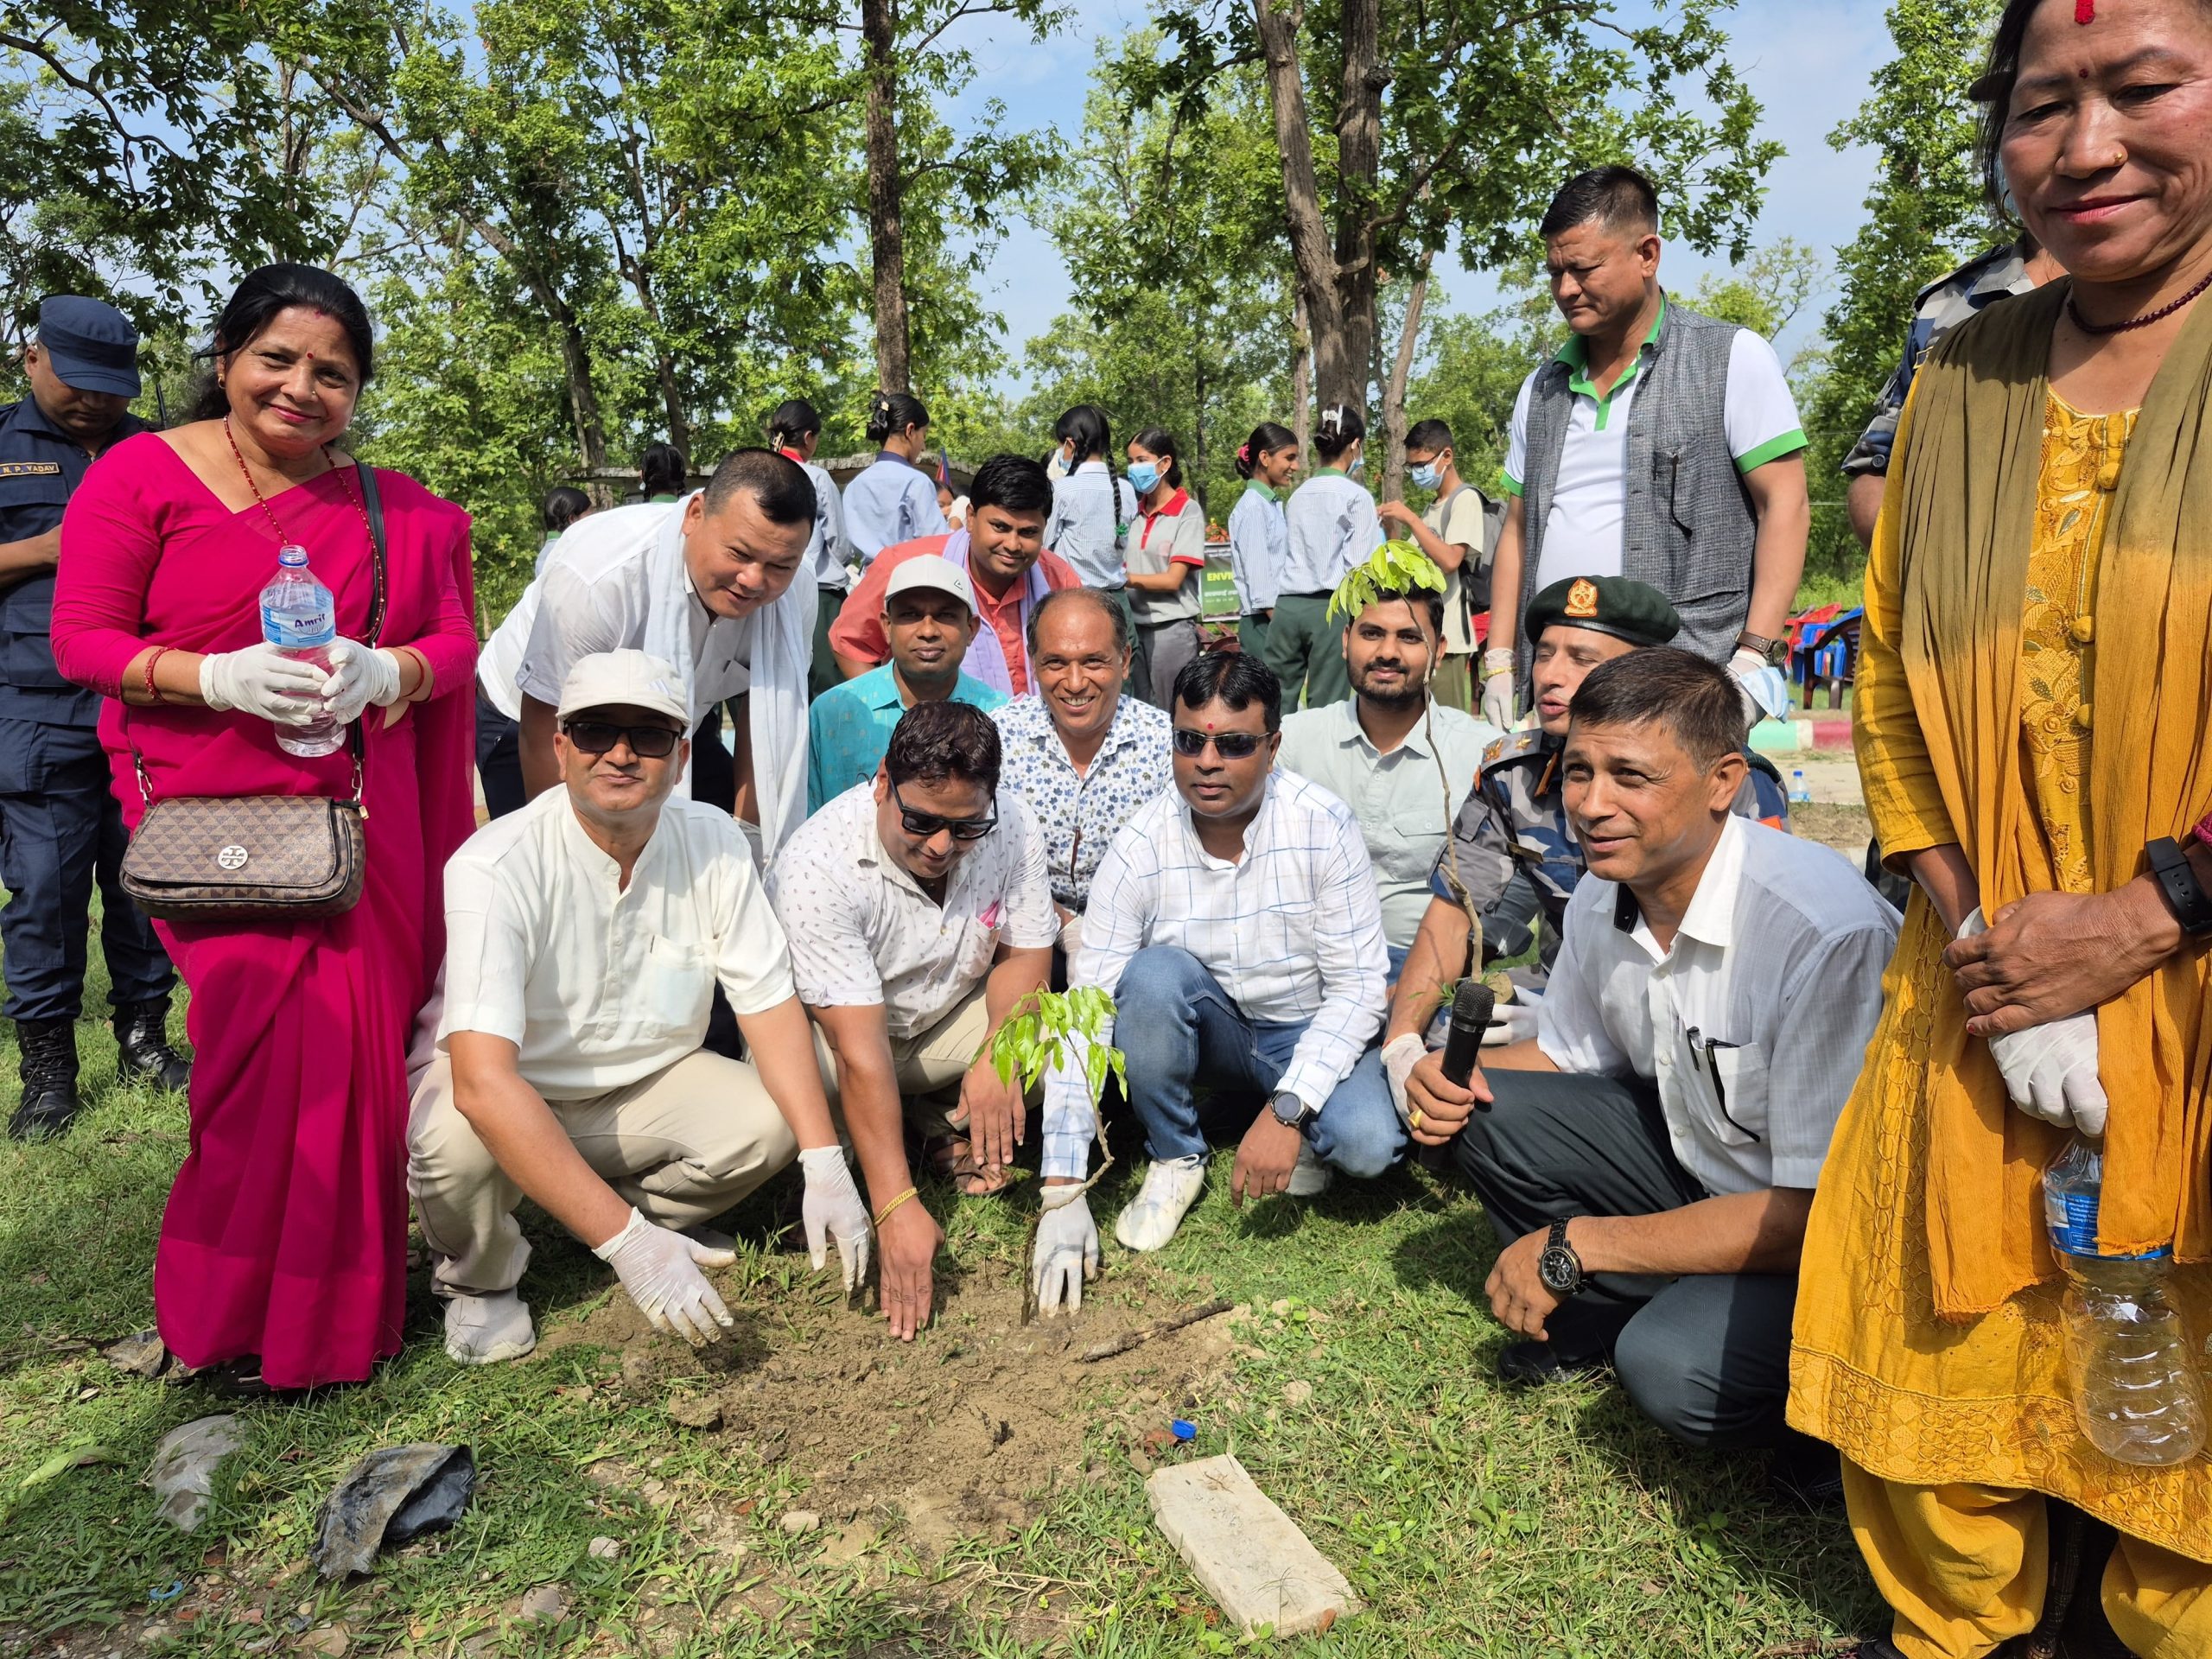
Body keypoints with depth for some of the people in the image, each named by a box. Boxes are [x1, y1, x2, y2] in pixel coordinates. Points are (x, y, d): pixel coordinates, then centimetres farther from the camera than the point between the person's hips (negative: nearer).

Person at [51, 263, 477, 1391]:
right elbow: (81, 638, -3)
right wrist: (219, 677, -20)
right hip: (213, 808, -4)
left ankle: (341, 1291, 26)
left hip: (361, 808, 4)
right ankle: (244, 1317, 8)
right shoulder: (143, 475, -1)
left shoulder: (395, 511, 9)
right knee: (282, 1031, -12)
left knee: (361, 1033, 5)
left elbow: (456, 641, 6)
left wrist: (385, 670, -16)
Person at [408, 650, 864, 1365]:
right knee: (452, 1140, -35)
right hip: (511, 1095, -3)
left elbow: (770, 1003, -9)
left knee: (770, 1120, -23)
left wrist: (825, 1163, -23)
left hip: (644, 1081, 3)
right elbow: (483, 1082, -37)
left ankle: (646, 1206, 10)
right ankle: (479, 1278, 1)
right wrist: (626, 1241, -43)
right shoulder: (495, 869, -28)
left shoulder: (713, 843, -13)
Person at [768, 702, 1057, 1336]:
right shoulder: (819, 867, -34)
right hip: (832, 1028, -4)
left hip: (948, 1020, 4)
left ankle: (946, 1126, 5)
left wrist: (998, 1057, -28)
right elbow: (860, 1050, -37)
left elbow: (1025, 952, -8)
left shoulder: (1010, 827, -20)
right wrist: (897, 1209, -39)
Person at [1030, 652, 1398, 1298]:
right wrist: (1061, 1193, -26)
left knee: (1367, 1143, -29)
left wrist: (1287, 1110, -30)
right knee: (1156, 971, -31)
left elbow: (1357, 987, -16)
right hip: (1205, 1030, 1)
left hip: (1308, 1031, -1)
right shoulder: (1142, 845, -18)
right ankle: (1174, 1158, -6)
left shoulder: (1324, 827, -19)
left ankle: (1252, 1111, 5)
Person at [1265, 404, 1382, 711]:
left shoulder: (1298, 494, 13)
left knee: (1278, 702, 4)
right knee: (1325, 708, -1)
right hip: (1330, 607, -4)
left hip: (1287, 606, 5)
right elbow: (1359, 567, -7)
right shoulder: (1357, 496, -2)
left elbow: (1293, 552, 11)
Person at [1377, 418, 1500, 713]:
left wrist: (1410, 519, -15)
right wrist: (1392, 528, 6)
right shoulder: (1432, 507, 20)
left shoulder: (1466, 499, -6)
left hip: (1446, 635, -9)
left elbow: (1449, 560, -19)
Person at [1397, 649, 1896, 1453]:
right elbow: (1566, 1053, 12)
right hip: (1694, 1160, 7)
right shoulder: (1602, 898, -8)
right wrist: (1455, 1077, -11)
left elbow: (1817, 1212, -29)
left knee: (1674, 1367, -32)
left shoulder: (1828, 929, -32)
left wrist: (1576, 1244, -22)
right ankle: (1594, 1318, 2)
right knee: (1480, 1108, -10)